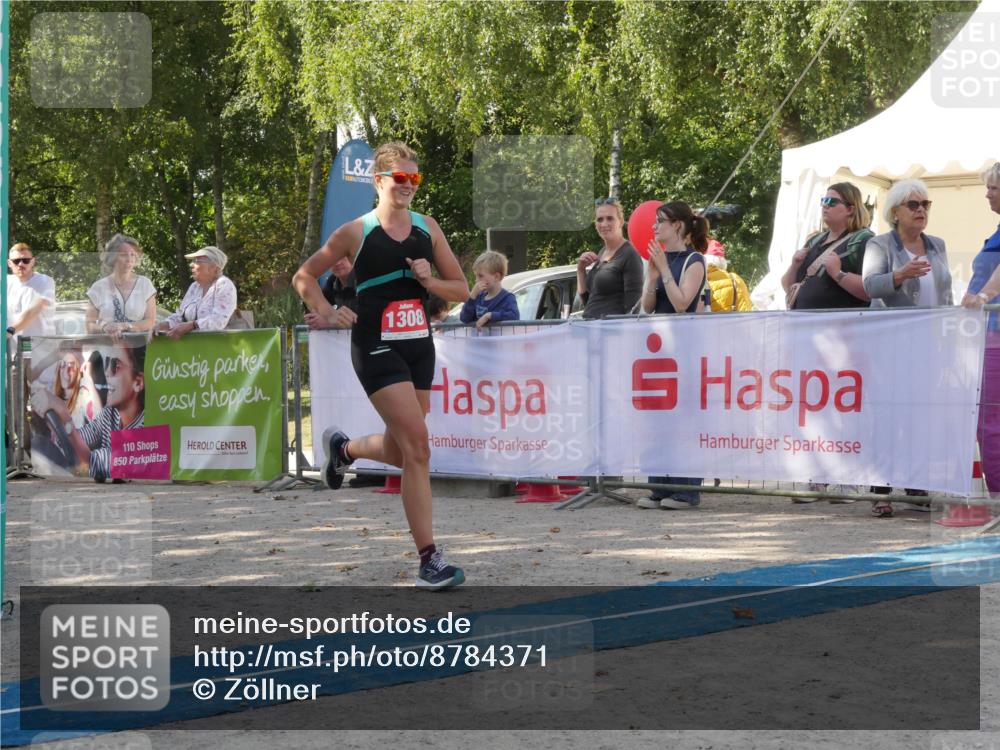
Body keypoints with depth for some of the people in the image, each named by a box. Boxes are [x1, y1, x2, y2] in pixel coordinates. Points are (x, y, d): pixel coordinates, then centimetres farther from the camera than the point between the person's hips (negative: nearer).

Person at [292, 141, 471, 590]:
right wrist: (324, 312, -6)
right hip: (378, 349, -6)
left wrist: (429, 281, -7)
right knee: (417, 446, -16)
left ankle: (343, 448, 47)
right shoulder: (356, 233, -3)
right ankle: (429, 560, -13)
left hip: (419, 346, 6)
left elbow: (461, 289, 12)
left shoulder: (427, 228, 9)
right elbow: (304, 277, 8)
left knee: (400, 452, 13)